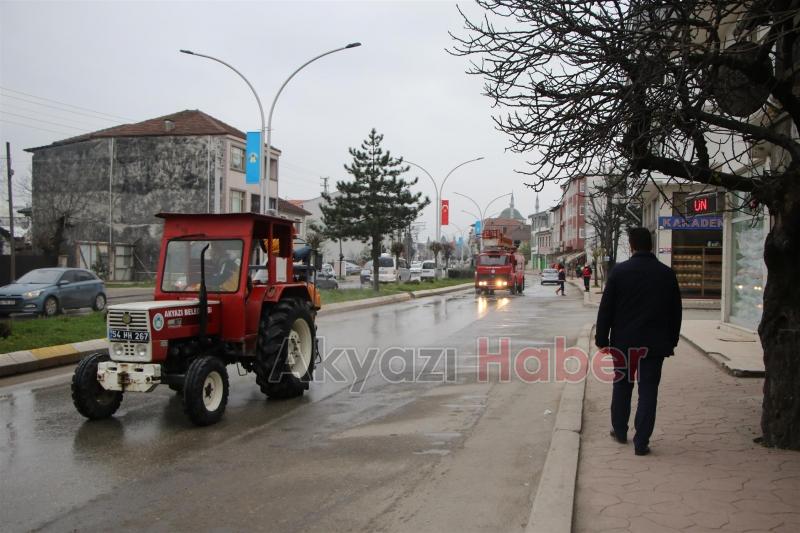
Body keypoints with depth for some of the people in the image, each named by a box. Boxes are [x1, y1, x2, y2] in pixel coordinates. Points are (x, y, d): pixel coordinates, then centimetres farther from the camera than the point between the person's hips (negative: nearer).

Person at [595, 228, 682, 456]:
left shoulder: (619, 271, -7)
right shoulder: (667, 274, 0)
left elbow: (606, 309, -6)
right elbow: (675, 312, 6)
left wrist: (602, 339, 2)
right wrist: (671, 341, 14)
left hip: (623, 342, 0)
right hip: (654, 343, 1)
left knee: (622, 386, 16)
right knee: (648, 391, 4)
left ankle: (620, 431, 29)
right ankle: (641, 442, 3)